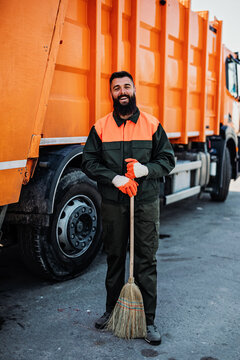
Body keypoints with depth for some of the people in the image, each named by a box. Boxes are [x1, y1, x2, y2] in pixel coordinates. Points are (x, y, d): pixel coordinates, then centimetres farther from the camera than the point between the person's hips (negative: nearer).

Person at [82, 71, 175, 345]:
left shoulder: (152, 125, 4)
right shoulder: (100, 127, 4)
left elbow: (167, 160, 4)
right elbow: (89, 162, 0)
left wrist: (145, 169, -15)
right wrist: (115, 178, -15)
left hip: (146, 203, -1)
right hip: (113, 204, 1)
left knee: (146, 261, 1)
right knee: (114, 258, 13)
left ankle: (148, 320, 11)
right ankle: (112, 311, 30)